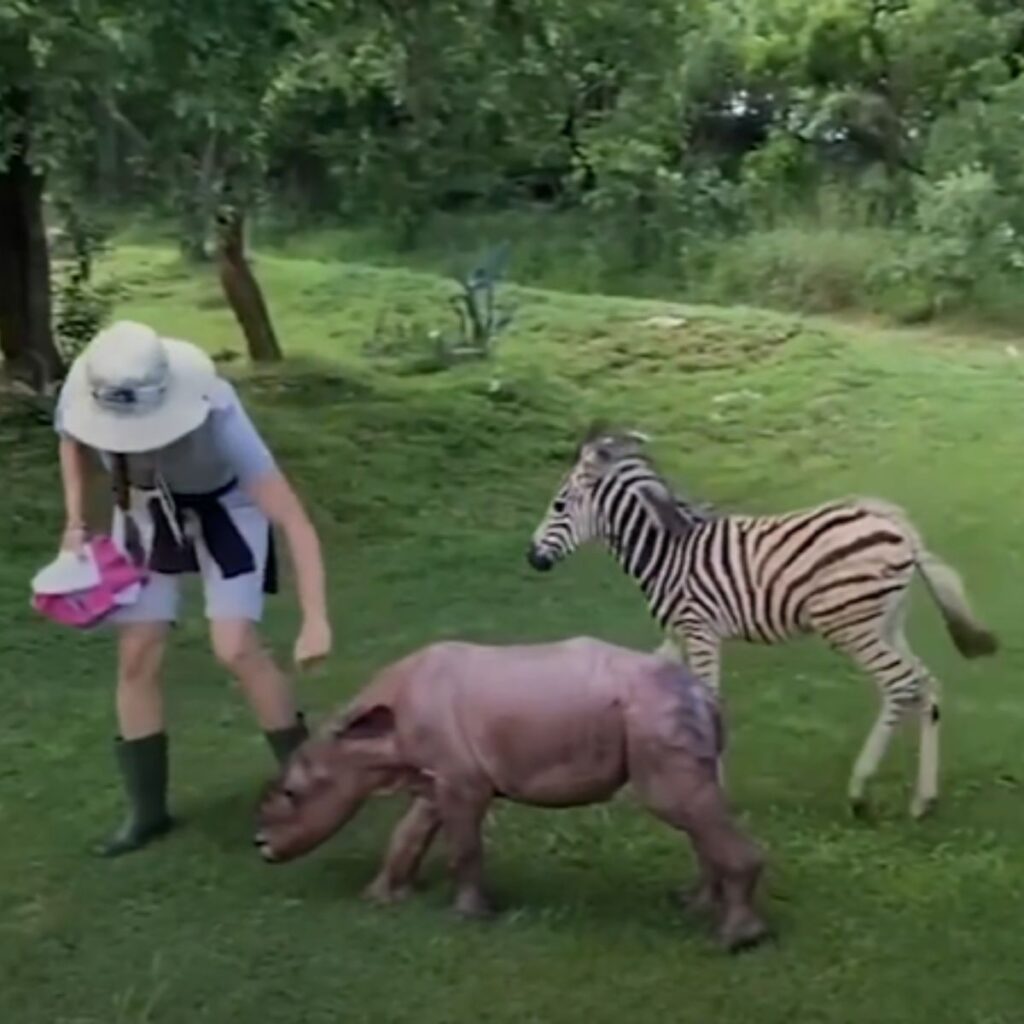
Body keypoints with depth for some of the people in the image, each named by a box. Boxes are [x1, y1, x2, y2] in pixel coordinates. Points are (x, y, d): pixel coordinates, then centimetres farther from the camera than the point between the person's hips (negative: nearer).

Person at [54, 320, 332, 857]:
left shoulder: (216, 416, -41)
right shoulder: (83, 390, -30)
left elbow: (295, 522, -41)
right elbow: (72, 439, -2)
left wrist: (315, 620, -50)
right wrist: (75, 521, -13)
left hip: (224, 507, -4)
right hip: (145, 510, 4)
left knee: (236, 648, -16)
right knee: (137, 656, 0)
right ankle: (146, 809, 15)